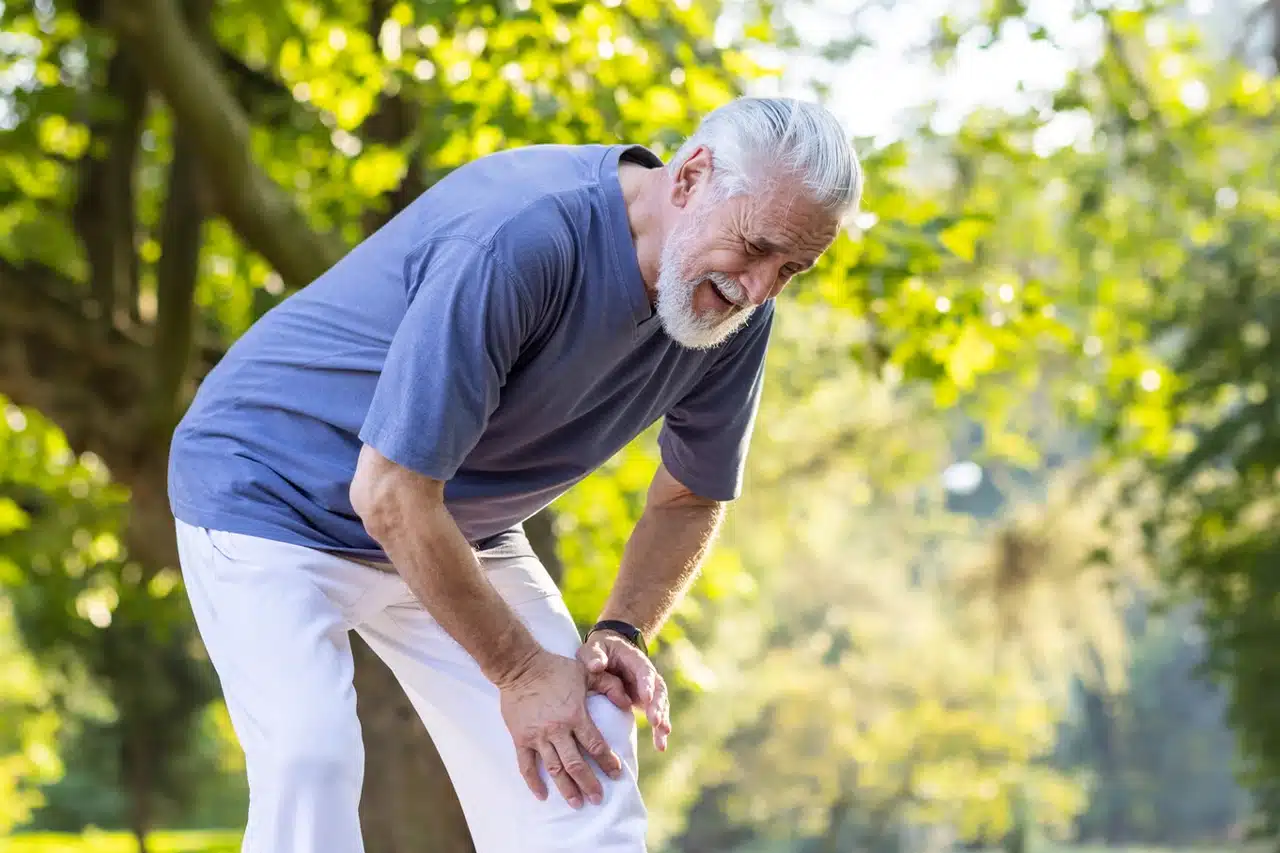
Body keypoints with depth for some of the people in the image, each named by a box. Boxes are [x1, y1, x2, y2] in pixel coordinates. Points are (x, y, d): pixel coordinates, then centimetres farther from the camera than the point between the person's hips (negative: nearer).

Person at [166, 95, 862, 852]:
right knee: (311, 758, -26)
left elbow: (692, 499, 8)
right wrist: (521, 671, -21)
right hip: (272, 493, -7)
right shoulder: (520, 236, -36)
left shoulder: (735, 315, -11)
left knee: (588, 751, -5)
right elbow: (391, 494, -32)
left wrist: (620, 634, -10)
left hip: (458, 529, 7)